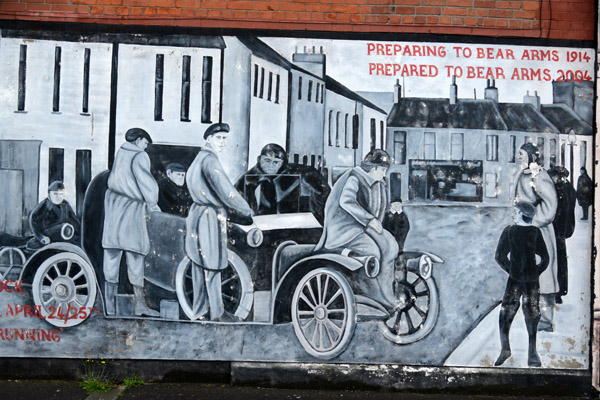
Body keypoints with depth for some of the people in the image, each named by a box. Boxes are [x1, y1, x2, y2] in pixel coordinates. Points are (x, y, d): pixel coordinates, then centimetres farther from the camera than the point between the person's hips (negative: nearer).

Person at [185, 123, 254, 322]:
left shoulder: (200, 158, 17)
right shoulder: (209, 160, -15)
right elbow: (224, 189, -19)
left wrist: (232, 208, 21)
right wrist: (246, 210, -10)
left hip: (199, 214, 10)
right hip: (210, 218, -10)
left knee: (200, 265, 13)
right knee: (212, 267, -3)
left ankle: (199, 310, 21)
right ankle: (217, 312, 5)